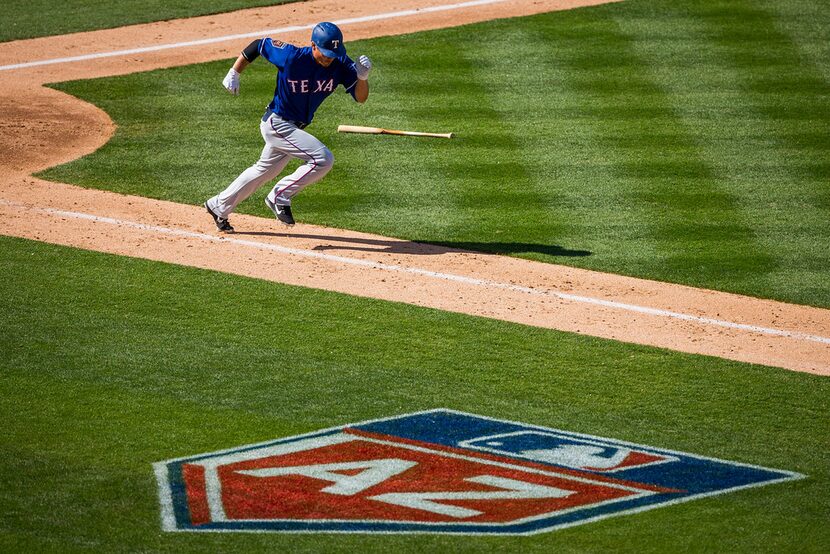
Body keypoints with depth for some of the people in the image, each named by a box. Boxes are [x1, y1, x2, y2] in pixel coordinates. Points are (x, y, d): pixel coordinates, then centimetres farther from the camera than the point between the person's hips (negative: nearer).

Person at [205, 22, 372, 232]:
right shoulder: (291, 56, -24)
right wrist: (234, 74, -7)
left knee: (265, 171, 24)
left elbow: (360, 97, -14)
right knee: (323, 159, -21)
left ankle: (219, 207, 42)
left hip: (294, 128, 7)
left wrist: (362, 77, -34)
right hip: (277, 124, -7)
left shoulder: (340, 65, -12)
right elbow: (258, 45, -9)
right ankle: (280, 197, -5)